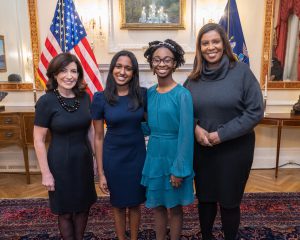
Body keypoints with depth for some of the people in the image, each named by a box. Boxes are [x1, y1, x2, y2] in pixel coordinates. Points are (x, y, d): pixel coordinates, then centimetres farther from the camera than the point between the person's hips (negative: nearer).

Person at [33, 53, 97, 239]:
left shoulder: (84, 97, -2)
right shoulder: (46, 101, -15)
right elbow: (39, 140, -11)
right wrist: (46, 173, -11)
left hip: (84, 159, 4)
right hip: (60, 162, -4)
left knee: (84, 206, 19)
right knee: (65, 211, 14)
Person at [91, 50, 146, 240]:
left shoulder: (142, 94, -7)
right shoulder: (101, 98, -10)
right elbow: (98, 137, -5)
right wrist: (101, 172, -4)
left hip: (137, 156, 1)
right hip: (113, 158, -1)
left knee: (135, 204, 17)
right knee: (118, 205, 17)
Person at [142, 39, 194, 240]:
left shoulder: (182, 94, -15)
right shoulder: (149, 93, 3)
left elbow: (186, 134, -16)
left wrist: (179, 169, -16)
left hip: (174, 155, -5)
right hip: (154, 155, 5)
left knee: (175, 206, 14)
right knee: (157, 205, 19)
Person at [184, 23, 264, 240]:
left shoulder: (241, 71, -9)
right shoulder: (194, 77, 2)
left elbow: (255, 111, -11)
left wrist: (222, 134, -17)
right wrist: (195, 128, -12)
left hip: (234, 150, -3)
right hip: (201, 150, 4)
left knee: (229, 201, 13)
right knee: (205, 198, 19)